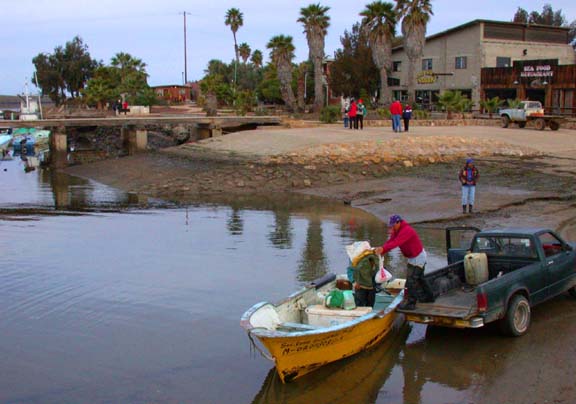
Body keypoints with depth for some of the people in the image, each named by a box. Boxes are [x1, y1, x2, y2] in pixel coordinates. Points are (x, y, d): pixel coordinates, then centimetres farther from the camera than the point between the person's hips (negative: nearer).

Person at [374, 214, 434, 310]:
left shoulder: (407, 230, -29)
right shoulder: (396, 231, 1)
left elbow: (396, 242, -42)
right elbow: (390, 241, -9)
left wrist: (383, 248, -52)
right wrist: (381, 251, -25)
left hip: (418, 258, -11)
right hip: (413, 257, 11)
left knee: (411, 280, -11)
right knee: (419, 278, 25)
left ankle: (410, 303, -8)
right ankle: (428, 296, 41)